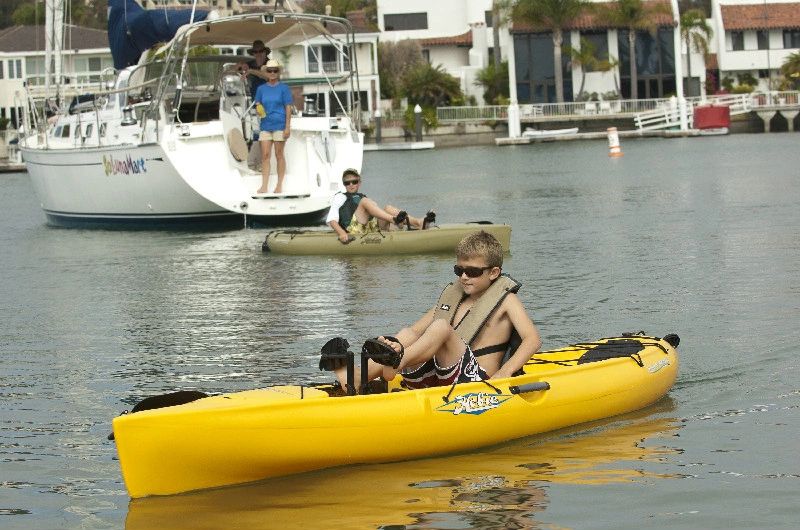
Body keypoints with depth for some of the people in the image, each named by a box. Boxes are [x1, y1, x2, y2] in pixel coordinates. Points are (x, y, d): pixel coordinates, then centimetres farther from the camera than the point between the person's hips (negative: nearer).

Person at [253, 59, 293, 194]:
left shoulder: (283, 88, -1)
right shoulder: (261, 89, 10)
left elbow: (288, 108, -3)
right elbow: (257, 105, 15)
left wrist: (288, 127, -9)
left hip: (279, 125, -3)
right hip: (265, 125, 3)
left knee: (279, 155, 2)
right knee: (265, 155, -1)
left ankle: (279, 185, 8)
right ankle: (264, 186, -1)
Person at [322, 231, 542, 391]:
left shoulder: (505, 299, 6)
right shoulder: (452, 296, 21)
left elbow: (533, 339, -8)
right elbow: (414, 331, 17)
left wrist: (504, 372, -25)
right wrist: (395, 344, -9)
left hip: (477, 381, -6)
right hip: (440, 378, 6)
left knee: (441, 327, -28)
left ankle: (396, 362, -47)